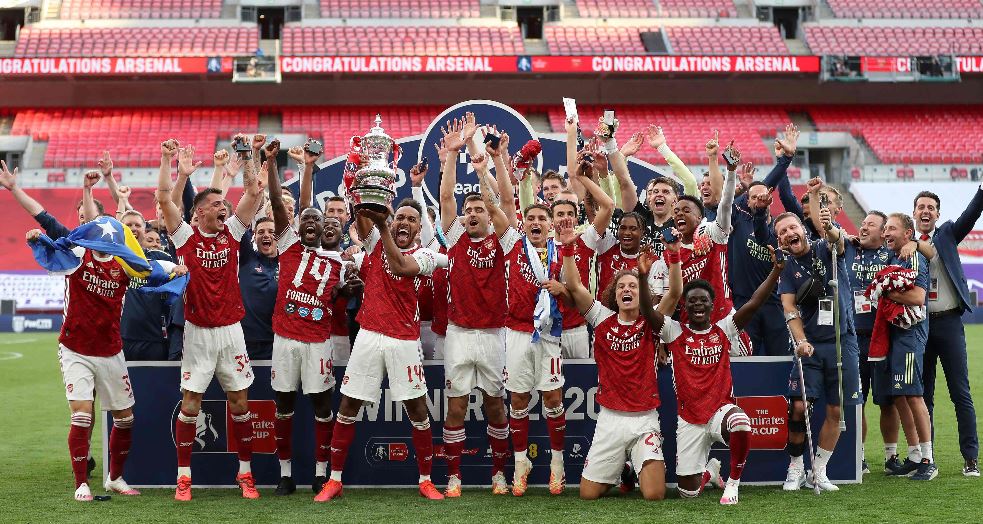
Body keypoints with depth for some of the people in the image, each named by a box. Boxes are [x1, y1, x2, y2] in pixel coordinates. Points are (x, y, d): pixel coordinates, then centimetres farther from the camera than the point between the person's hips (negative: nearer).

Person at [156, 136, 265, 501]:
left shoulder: (232, 232, 5)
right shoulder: (185, 236, -2)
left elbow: (254, 192, 0)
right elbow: (163, 198, -11)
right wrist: (167, 159, -11)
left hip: (231, 330, 2)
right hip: (197, 332, -2)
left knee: (240, 403, 6)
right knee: (190, 404, 0)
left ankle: (245, 472, 16)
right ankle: (183, 476, 7)